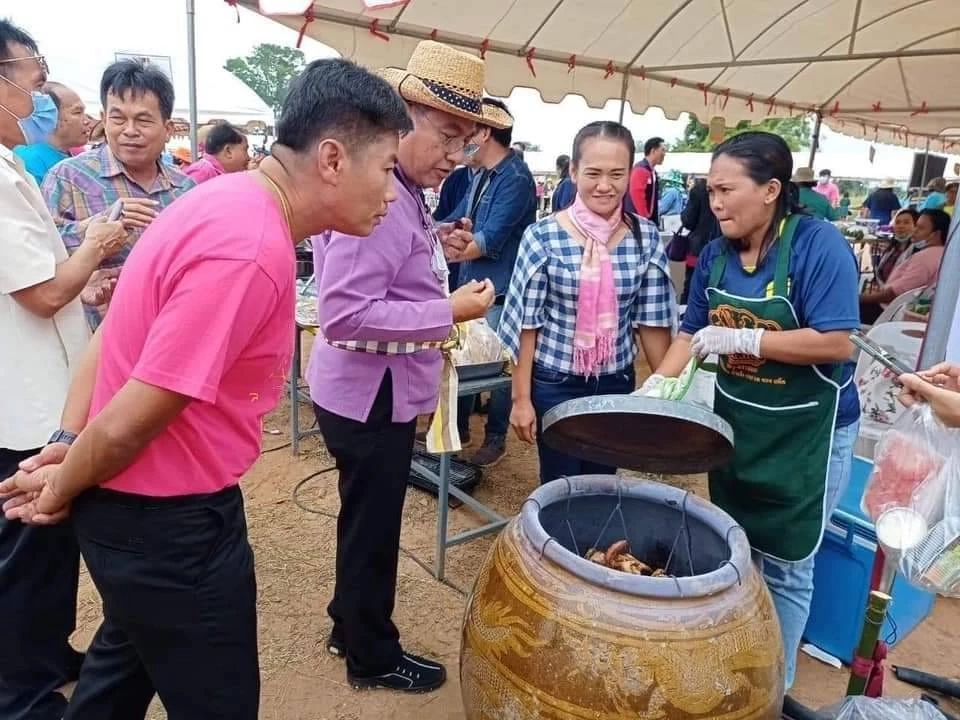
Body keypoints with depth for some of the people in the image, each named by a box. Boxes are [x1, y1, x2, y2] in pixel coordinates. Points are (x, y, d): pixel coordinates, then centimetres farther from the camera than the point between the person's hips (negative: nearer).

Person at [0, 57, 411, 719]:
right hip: (166, 519, -9)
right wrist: (63, 490, -8)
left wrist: (66, 445, 4)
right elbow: (128, 426, -26)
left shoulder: (227, 201, 2)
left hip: (138, 503, 9)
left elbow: (116, 332, 6)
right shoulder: (251, 249, -30)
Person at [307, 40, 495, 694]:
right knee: (373, 526, 9)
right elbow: (343, 313, -29)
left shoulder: (404, 191, 8)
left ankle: (350, 627, 44)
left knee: (367, 520, 23)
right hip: (371, 392, -10)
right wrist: (449, 312, -26)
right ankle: (374, 655, 32)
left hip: (382, 388, 10)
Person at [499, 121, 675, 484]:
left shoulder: (646, 238, -4)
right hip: (555, 385, -3)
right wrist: (521, 398, -7)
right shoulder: (543, 236, -13)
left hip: (617, 384, 3)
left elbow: (653, 321, 2)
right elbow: (527, 323, -9)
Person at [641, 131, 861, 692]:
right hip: (735, 420, 6)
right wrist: (655, 387, -10)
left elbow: (837, 344, -26)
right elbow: (692, 334, 3)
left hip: (806, 433, -6)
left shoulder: (819, 246, -20)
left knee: (783, 567, 9)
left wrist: (742, 338, -26)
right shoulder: (717, 253, -2)